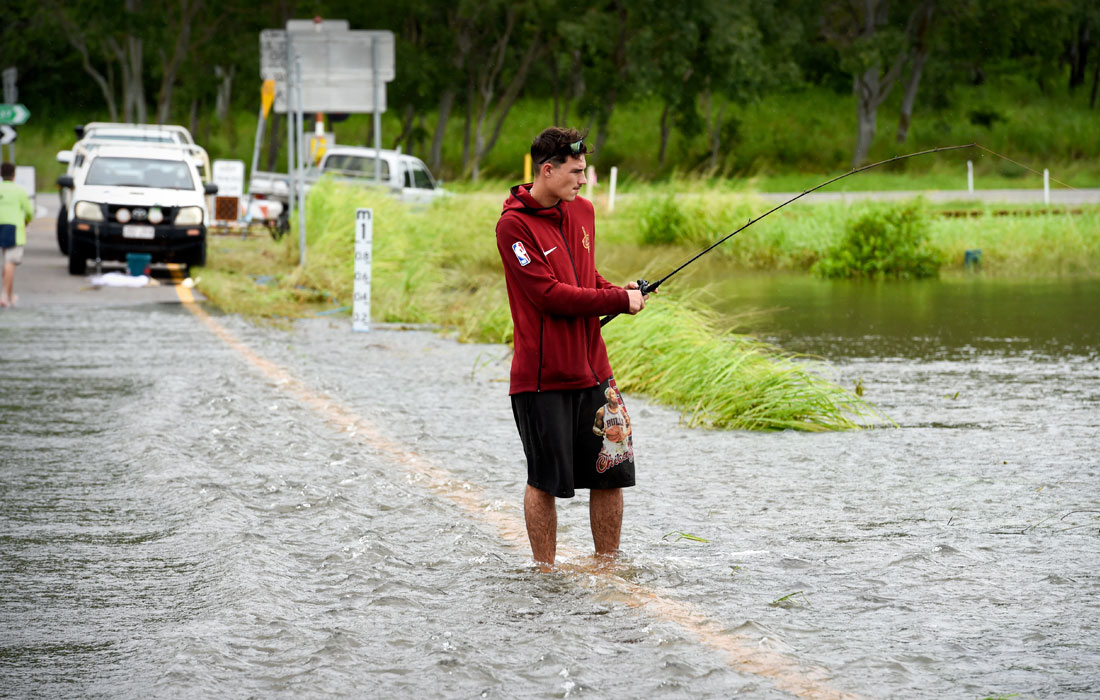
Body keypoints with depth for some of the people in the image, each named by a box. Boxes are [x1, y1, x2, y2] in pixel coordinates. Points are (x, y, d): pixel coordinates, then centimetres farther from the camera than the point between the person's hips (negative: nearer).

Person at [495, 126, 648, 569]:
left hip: (591, 369, 7)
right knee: (546, 480, 2)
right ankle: (545, 571, 14)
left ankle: (608, 565, 21)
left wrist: (618, 292, 5)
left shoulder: (582, 212, 11)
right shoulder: (514, 225, -13)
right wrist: (620, 300, -15)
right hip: (542, 377, -7)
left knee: (611, 472, 9)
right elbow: (549, 295, -19)